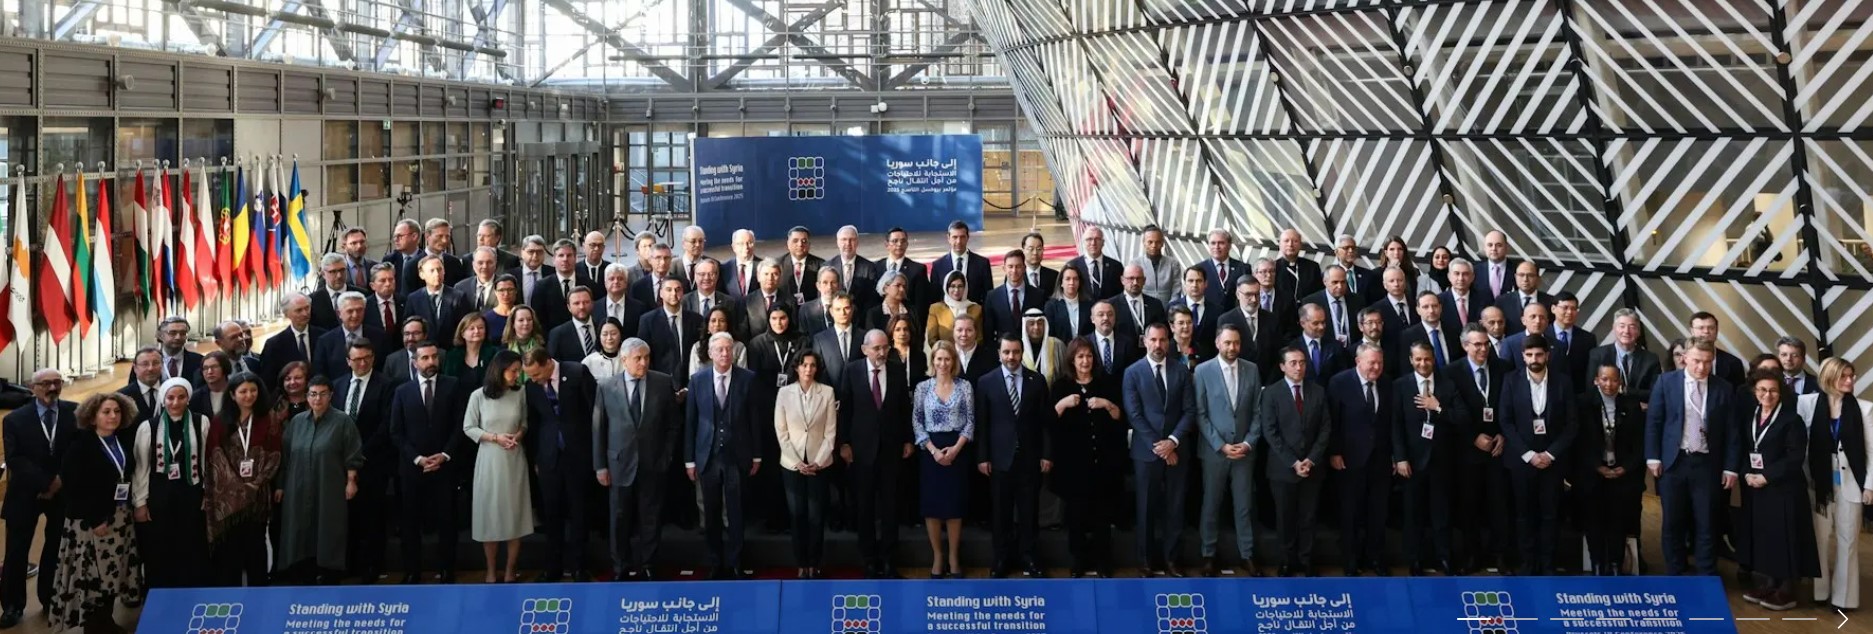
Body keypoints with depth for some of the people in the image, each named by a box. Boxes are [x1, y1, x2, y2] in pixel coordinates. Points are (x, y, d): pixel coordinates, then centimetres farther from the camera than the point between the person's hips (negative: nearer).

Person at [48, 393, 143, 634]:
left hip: (120, 518, 6)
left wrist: (130, 509, 1)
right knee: (93, 573, -2)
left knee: (114, 571, 9)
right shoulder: (81, 446, -11)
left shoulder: (122, 443, 9)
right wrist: (95, 521, -18)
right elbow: (73, 487, -15)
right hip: (90, 520, -6)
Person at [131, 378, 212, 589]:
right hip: (159, 498, 0)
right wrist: (140, 502, 1)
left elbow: (206, 461, 2)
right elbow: (142, 467, 2)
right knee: (160, 558, 4)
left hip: (191, 497, 0)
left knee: (192, 555, 4)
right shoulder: (148, 428, -1)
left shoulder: (201, 423, -1)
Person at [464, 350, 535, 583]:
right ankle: (491, 572, 17)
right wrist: (495, 437, -13)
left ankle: (510, 572, 16)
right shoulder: (479, 396, -7)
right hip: (489, 459, -2)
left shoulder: (520, 393, -2)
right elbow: (468, 428, -1)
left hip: (515, 460, 2)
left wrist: (518, 435, -10)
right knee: (490, 514, 5)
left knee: (515, 513, 5)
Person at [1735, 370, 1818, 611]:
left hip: (1783, 489, -6)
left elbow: (1795, 457, -14)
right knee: (1760, 536, 11)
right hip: (1755, 488, 6)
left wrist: (1766, 476, -18)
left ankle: (1787, 592, 8)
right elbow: (1744, 450, 14)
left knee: (1783, 538, -1)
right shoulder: (1750, 417, 11)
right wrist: (1747, 474, -5)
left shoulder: (1791, 419, -10)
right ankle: (1766, 585, 22)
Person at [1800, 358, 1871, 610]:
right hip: (1820, 481, 1)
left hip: (1850, 481, -1)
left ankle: (1843, 595, 11)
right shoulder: (1808, 403, -3)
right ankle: (1820, 589, 19)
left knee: (1847, 539, 5)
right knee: (1820, 537, 8)